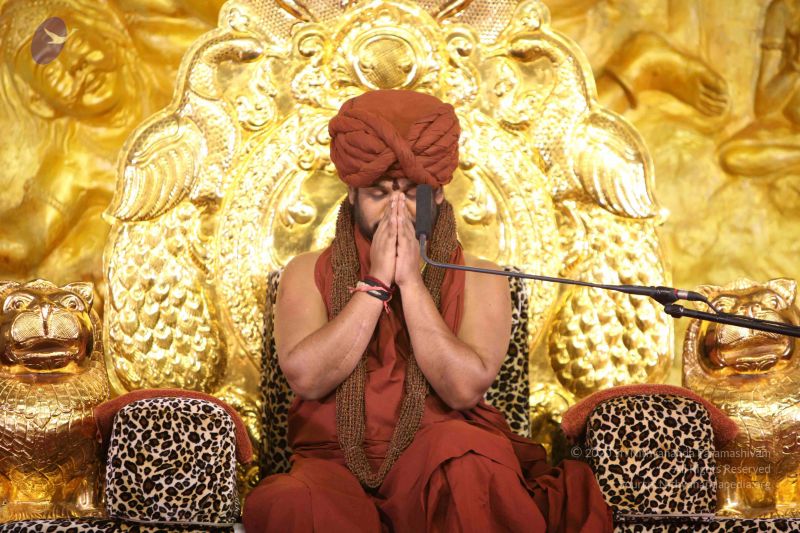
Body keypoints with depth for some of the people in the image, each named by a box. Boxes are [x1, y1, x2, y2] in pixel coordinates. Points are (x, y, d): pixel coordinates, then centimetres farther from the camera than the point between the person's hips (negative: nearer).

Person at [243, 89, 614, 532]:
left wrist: (411, 281, -11)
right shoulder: (307, 275, 9)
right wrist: (376, 282, -9)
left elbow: (464, 390, -11)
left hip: (439, 462, 0)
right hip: (337, 461, 1)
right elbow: (306, 378, -9)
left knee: (469, 465, -36)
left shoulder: (478, 280, 6)